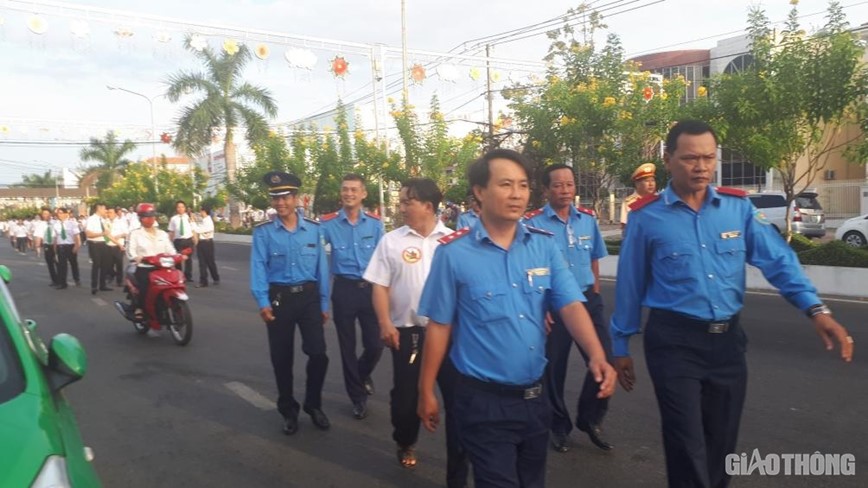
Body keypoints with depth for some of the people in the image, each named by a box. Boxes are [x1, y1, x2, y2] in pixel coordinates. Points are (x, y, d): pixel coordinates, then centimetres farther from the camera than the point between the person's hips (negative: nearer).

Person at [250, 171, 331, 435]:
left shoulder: (314, 229, 2)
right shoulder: (263, 232, -2)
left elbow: (321, 267, 4)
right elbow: (258, 267, -6)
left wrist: (324, 303, 3)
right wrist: (263, 302, -18)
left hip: (309, 296, 1)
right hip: (279, 298, 0)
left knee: (318, 353, -3)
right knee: (281, 358, 9)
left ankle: (313, 405, 22)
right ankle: (288, 411, 28)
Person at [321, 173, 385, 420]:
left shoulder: (375, 223, -1)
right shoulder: (328, 223, -6)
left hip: (370, 288, 1)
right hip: (344, 289, -1)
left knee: (375, 345, 3)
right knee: (347, 347, 10)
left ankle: (362, 374, 38)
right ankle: (358, 396, 29)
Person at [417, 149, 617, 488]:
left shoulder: (544, 245, -2)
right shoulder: (453, 252, -12)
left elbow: (571, 305, -8)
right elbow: (439, 326, -7)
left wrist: (596, 356, -25)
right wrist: (427, 392, -2)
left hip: (535, 397, 5)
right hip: (483, 401, -5)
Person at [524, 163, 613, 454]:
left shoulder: (588, 218, 4)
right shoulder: (532, 223, -12)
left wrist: (594, 294, 11)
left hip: (587, 300, 4)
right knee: (553, 369, 9)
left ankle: (590, 419, 27)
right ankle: (559, 426, 33)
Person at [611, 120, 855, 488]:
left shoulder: (738, 206, 2)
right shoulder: (645, 216, -7)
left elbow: (778, 259, -5)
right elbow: (630, 285, -2)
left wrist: (815, 309, -21)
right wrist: (620, 346, 3)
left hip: (728, 339, 4)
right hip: (673, 342, -4)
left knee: (722, 444, 20)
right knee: (688, 449, 1)